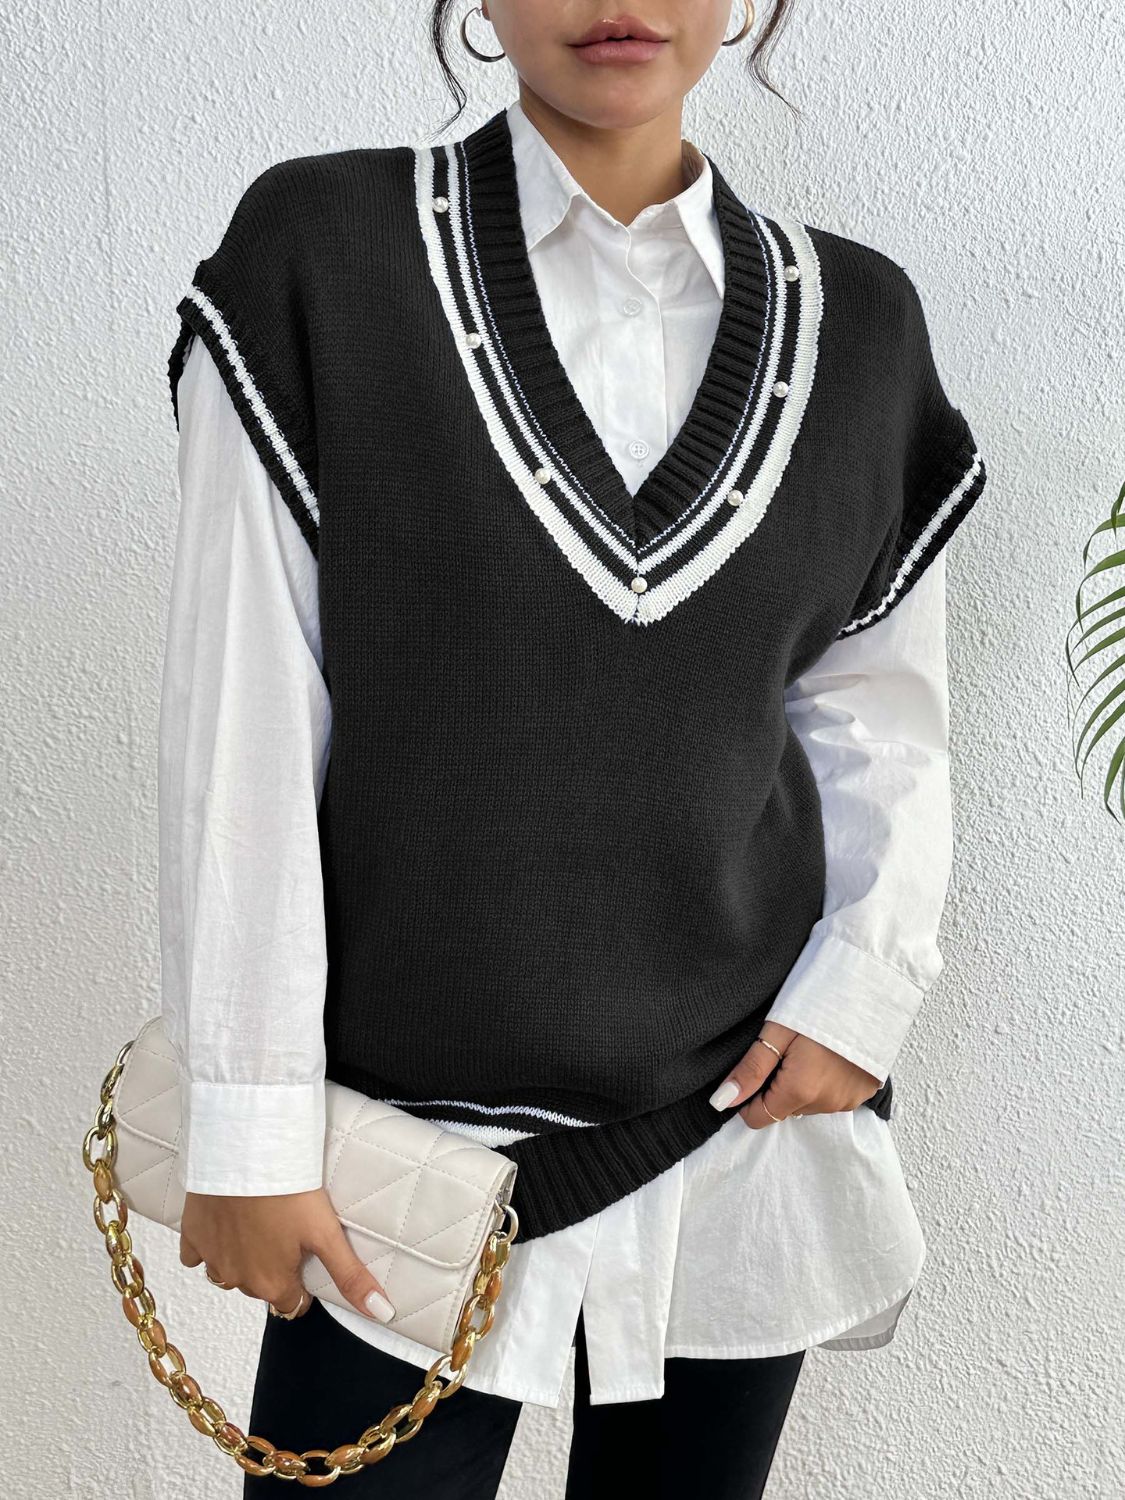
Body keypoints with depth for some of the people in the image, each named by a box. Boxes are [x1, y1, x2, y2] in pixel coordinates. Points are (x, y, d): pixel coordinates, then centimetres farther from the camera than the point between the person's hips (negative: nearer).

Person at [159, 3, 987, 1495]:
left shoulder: (856, 319, 3)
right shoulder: (318, 252, -6)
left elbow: (881, 710, 10)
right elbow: (238, 725, -8)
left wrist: (863, 989, -5)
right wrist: (246, 1129, -8)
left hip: (744, 1121, 3)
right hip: (417, 1141, -2)